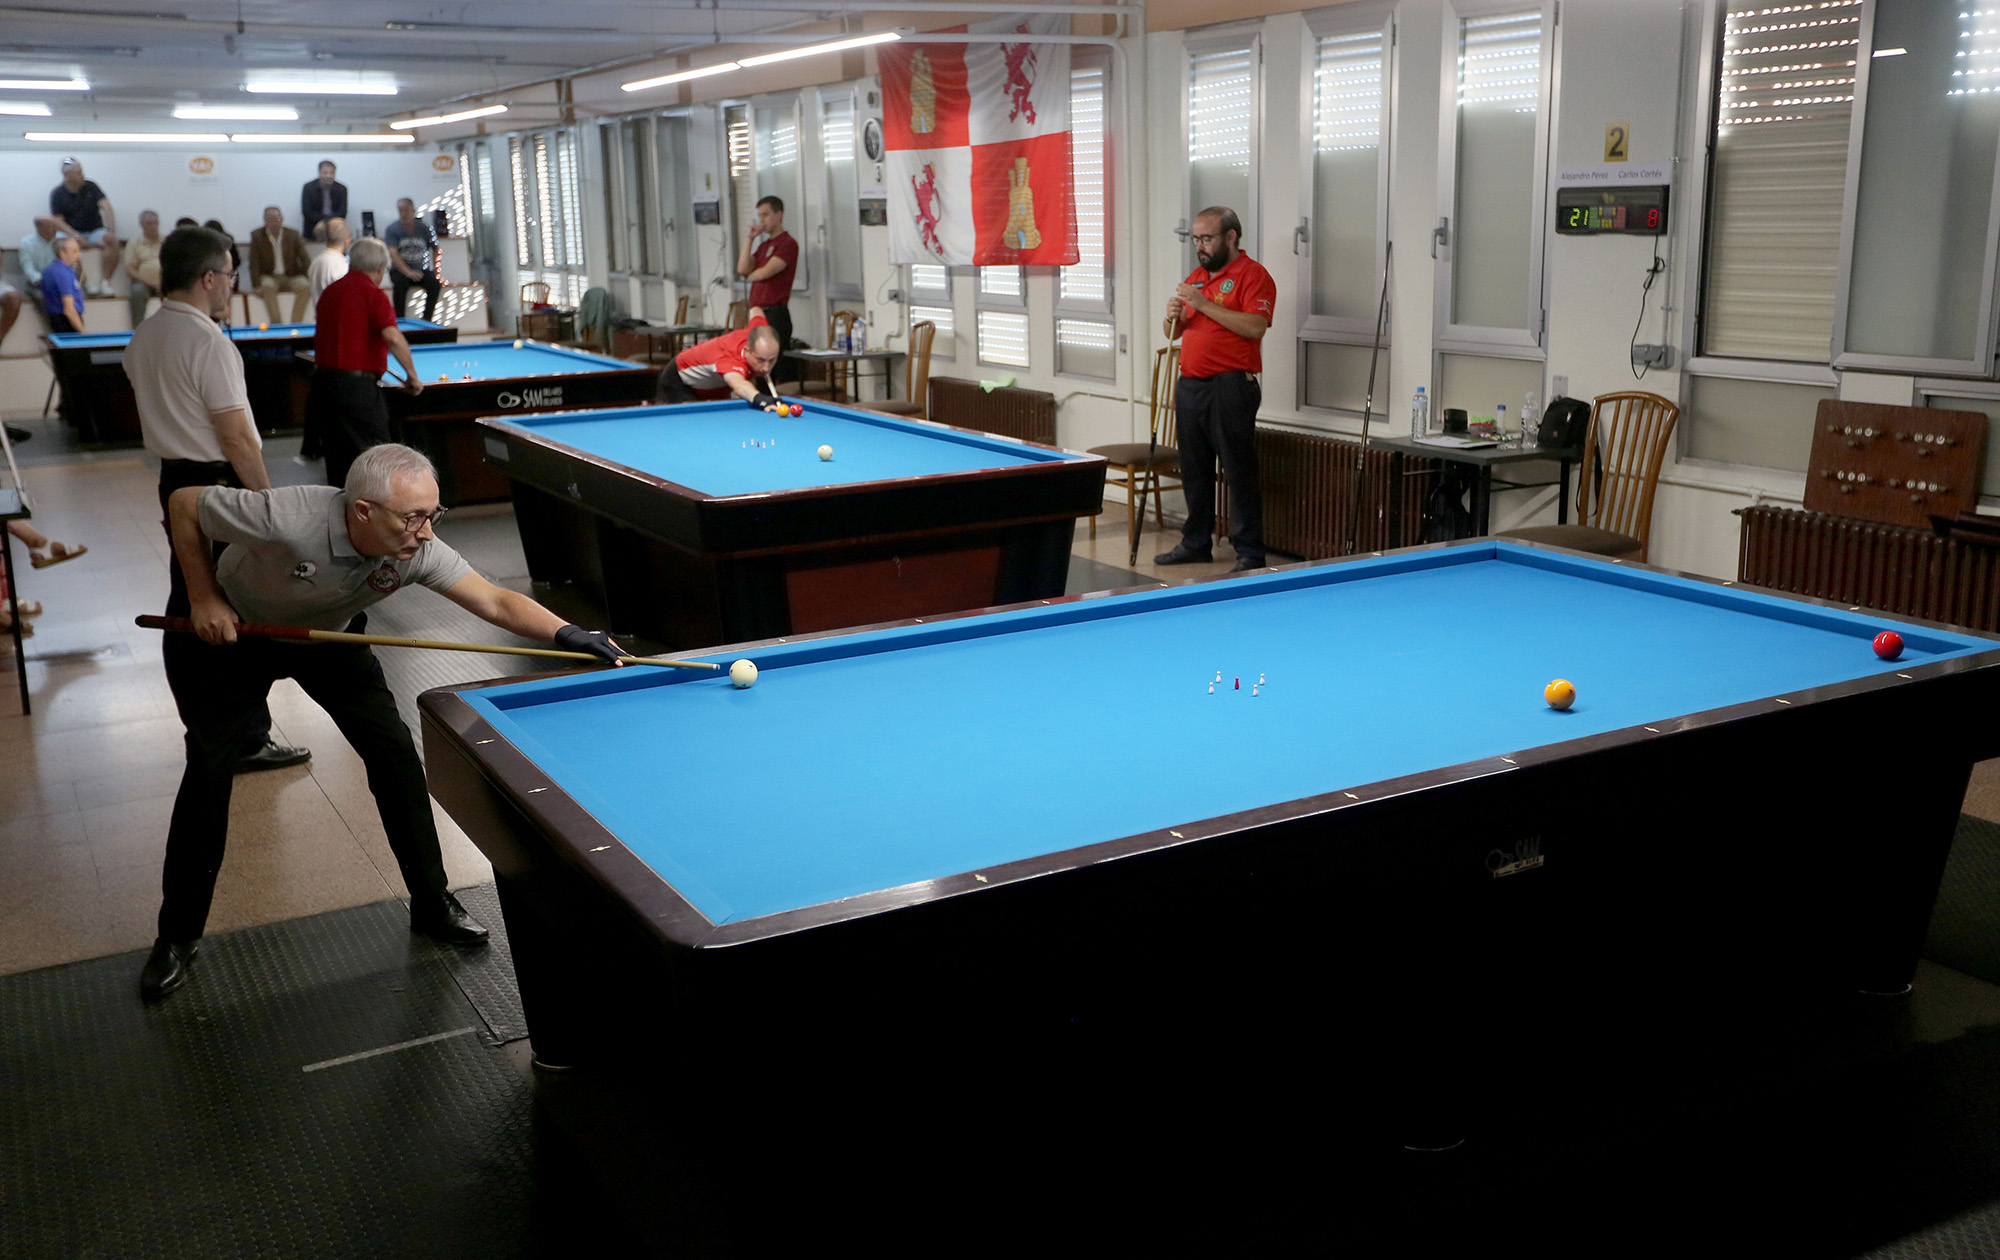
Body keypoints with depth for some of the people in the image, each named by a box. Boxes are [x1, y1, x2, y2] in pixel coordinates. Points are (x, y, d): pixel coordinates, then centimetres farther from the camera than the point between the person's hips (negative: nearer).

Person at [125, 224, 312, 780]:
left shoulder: (142, 339, 8)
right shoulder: (210, 343, -20)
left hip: (174, 480, 9)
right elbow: (235, 437, -20)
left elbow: (161, 413, 15)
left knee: (188, 603, 16)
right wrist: (268, 499, -14)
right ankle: (247, 740, 4)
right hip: (221, 484, -9)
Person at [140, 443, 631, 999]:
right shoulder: (288, 519, -41)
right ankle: (177, 937, 11)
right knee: (209, 768, -5)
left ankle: (432, 904, 6)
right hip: (229, 633, -4)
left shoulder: (416, 550, -29)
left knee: (394, 751, -6)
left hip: (326, 635, 4)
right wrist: (204, 597, -24)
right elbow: (184, 504, -25)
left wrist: (568, 634, -42)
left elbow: (496, 601, -27)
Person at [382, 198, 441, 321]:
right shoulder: (392, 229, -4)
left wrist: (435, 270, 0)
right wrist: (408, 272, -30)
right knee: (400, 284, -34)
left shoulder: (424, 228, 3)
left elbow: (435, 249, 14)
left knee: (435, 284, -27)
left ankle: (426, 319, -19)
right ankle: (399, 320, -26)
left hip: (421, 269, 2)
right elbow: (393, 253, -15)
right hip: (400, 270, -2)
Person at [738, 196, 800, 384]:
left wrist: (750, 275, 5)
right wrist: (749, 239, 5)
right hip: (758, 313, 9)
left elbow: (766, 272, -16)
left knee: (783, 369, -10)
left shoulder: (788, 243, -7)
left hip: (775, 314, -9)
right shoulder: (764, 245, 20)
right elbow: (742, 269, 7)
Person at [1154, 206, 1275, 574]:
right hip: (1190, 384, 8)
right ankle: (1195, 542, 24)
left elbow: (1255, 327, -21)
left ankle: (1250, 553, -1)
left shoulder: (1252, 274, -6)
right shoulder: (1196, 277, 17)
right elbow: (1173, 334, 22)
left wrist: (1204, 304, -19)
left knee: (1239, 471, -5)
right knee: (1194, 469, 13)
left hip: (1230, 387, -8)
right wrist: (1174, 317, -2)